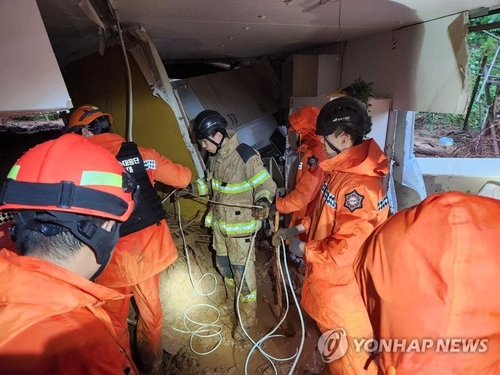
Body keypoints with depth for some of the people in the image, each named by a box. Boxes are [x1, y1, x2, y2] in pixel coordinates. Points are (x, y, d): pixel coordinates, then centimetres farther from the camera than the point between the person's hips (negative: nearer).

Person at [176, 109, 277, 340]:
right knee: (223, 264, 23)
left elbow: (266, 185, -19)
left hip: (240, 226, -8)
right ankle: (233, 301, 50)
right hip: (219, 222, 8)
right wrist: (192, 188, 8)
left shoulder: (246, 156, -23)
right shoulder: (214, 156, 1)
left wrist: (264, 201, -38)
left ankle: (247, 317, 23)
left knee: (242, 271, 2)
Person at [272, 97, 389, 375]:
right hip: (329, 278, 9)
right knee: (336, 340, 31)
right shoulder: (343, 169, 2)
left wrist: (303, 249, -16)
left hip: (343, 286, -9)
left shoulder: (360, 186, -31)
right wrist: (298, 229, 3)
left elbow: (345, 250, -30)